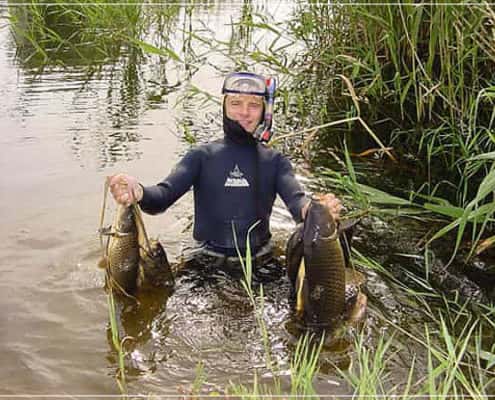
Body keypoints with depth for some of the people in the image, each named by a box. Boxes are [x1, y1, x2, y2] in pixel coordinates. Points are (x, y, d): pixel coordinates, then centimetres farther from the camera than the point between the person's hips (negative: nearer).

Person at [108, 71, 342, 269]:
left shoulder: (274, 161, 7)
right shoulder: (201, 156, 5)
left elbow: (296, 199, -10)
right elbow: (164, 195, -9)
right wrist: (139, 193, -35)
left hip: (259, 261, 1)